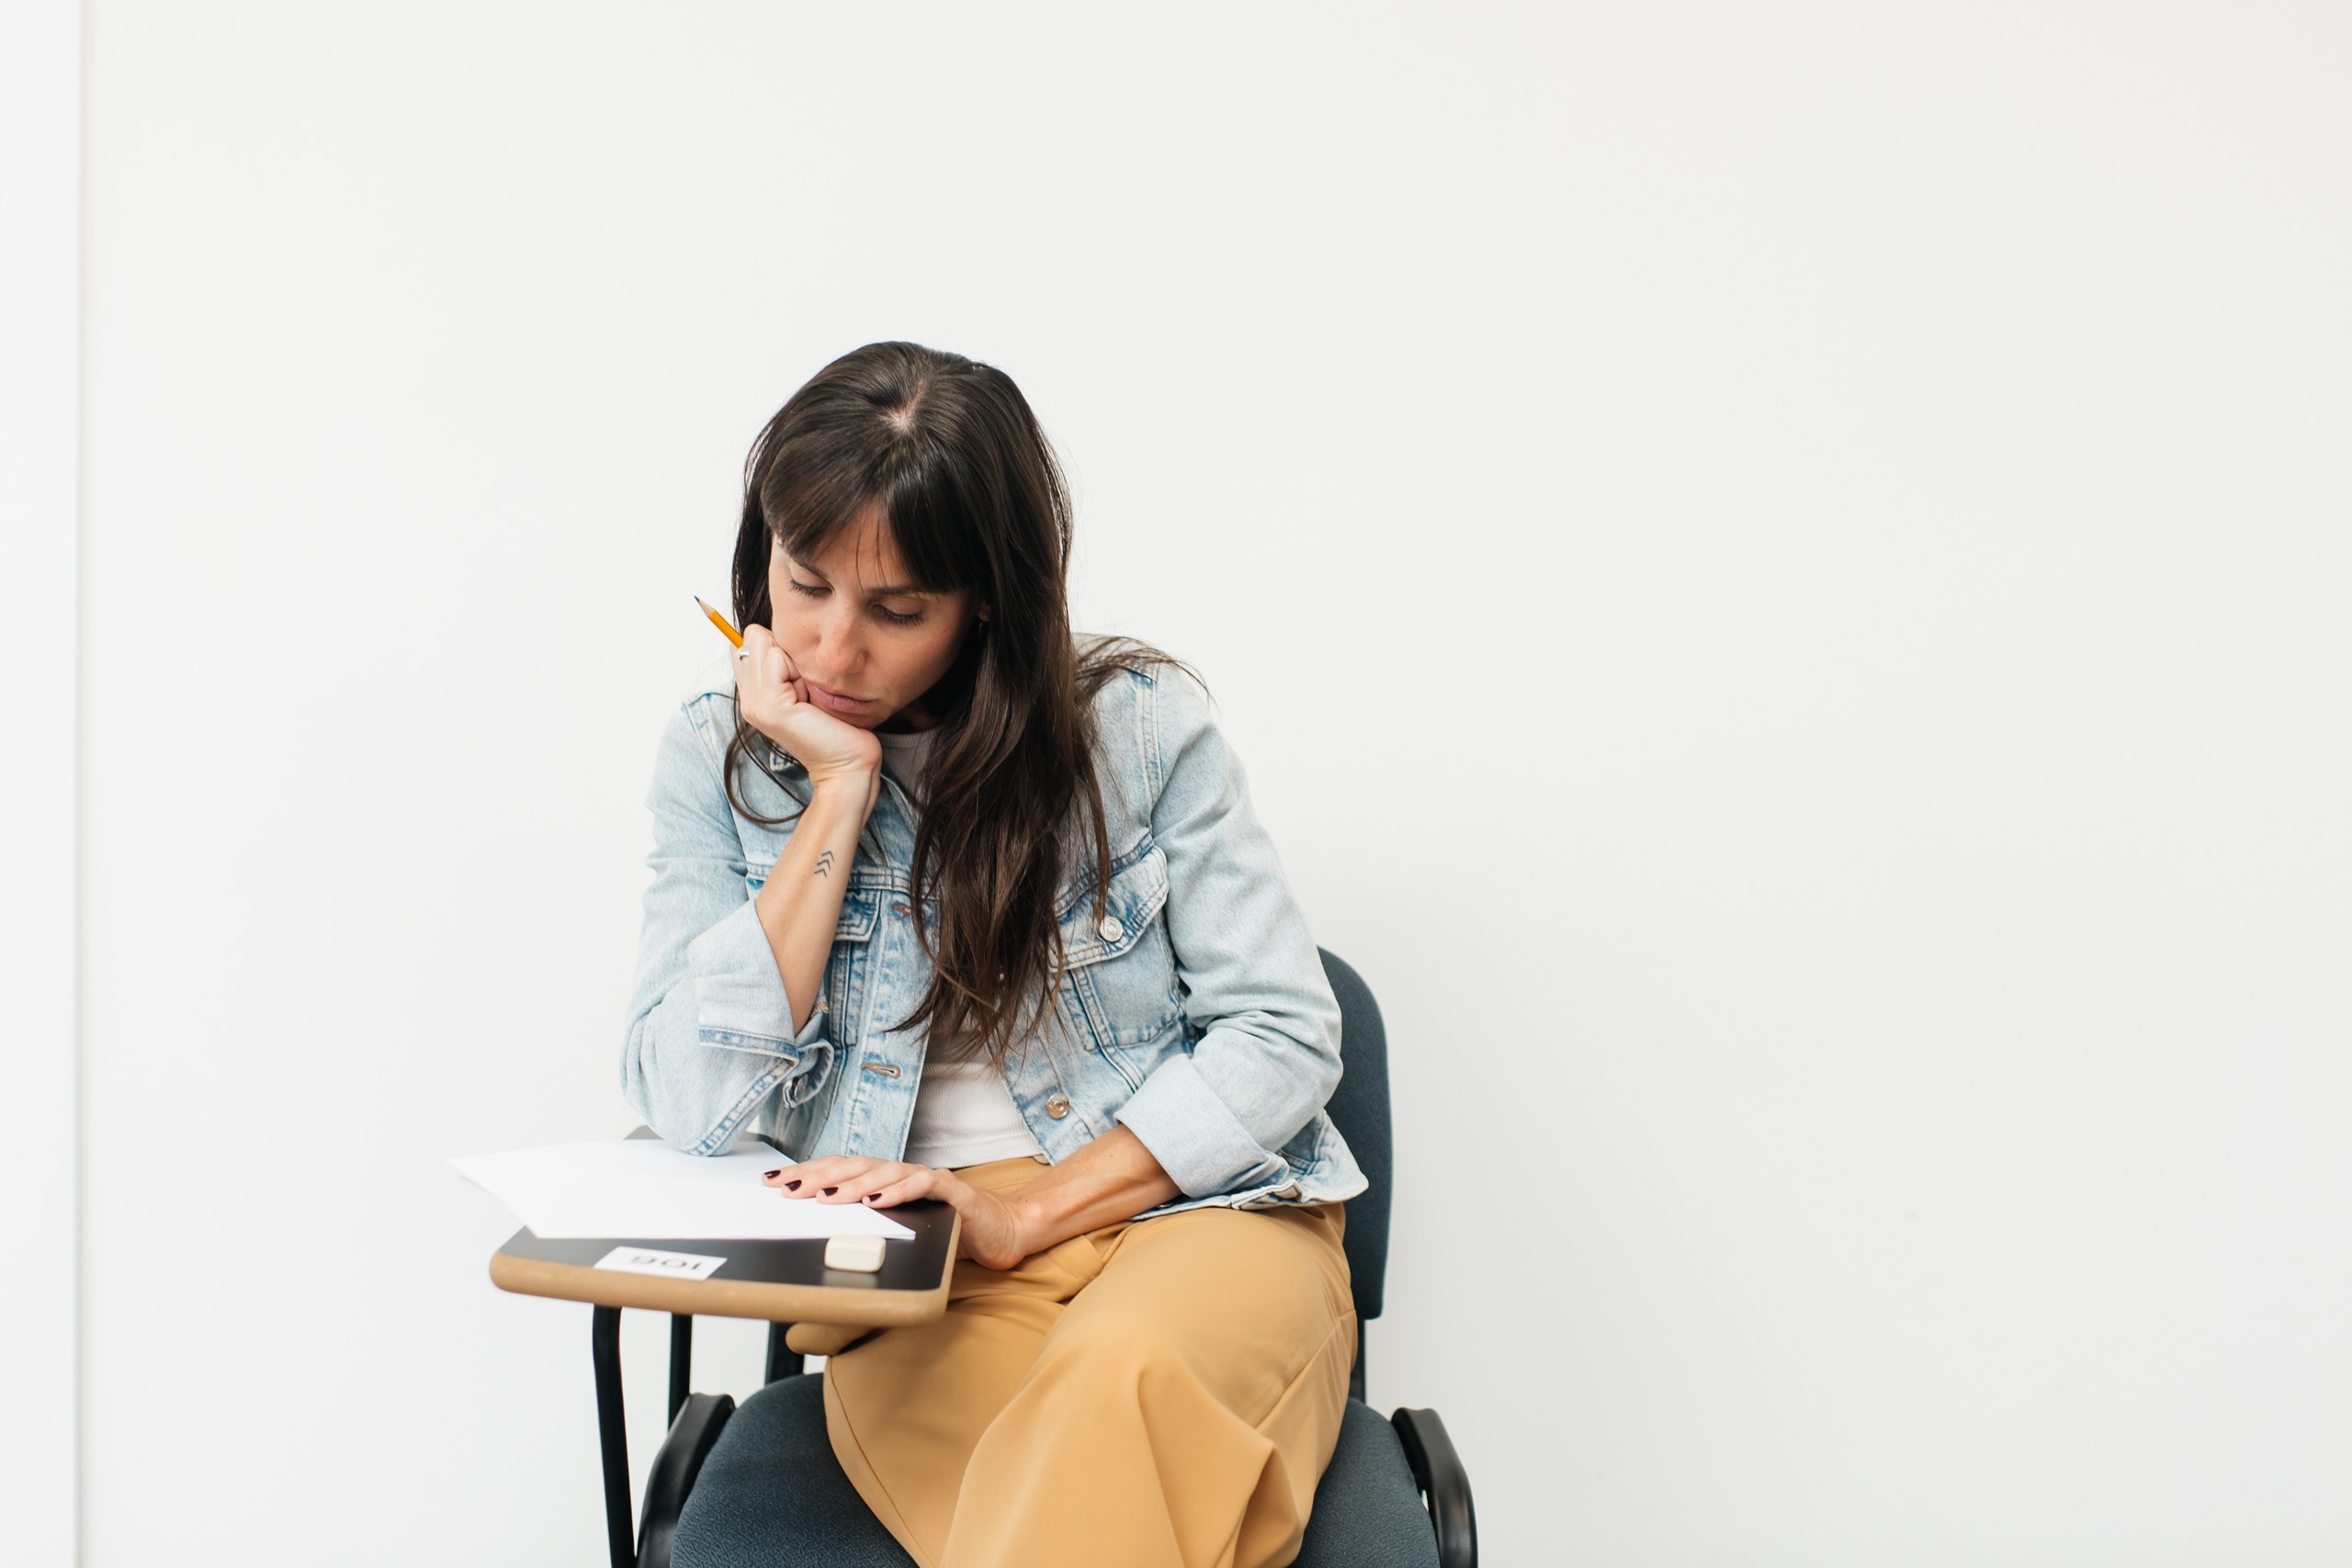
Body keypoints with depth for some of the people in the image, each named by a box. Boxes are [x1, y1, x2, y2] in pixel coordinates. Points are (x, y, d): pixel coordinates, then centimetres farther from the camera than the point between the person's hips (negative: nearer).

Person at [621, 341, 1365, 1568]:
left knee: (1123, 1370, -38)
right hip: (911, 1288, 0)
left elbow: (1283, 1034, -2)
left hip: (1186, 1212, 0)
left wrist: (1026, 1213, -14)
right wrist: (840, 792, -10)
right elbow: (692, 1109, -6)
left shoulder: (1135, 726, -1)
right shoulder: (718, 761, 5)